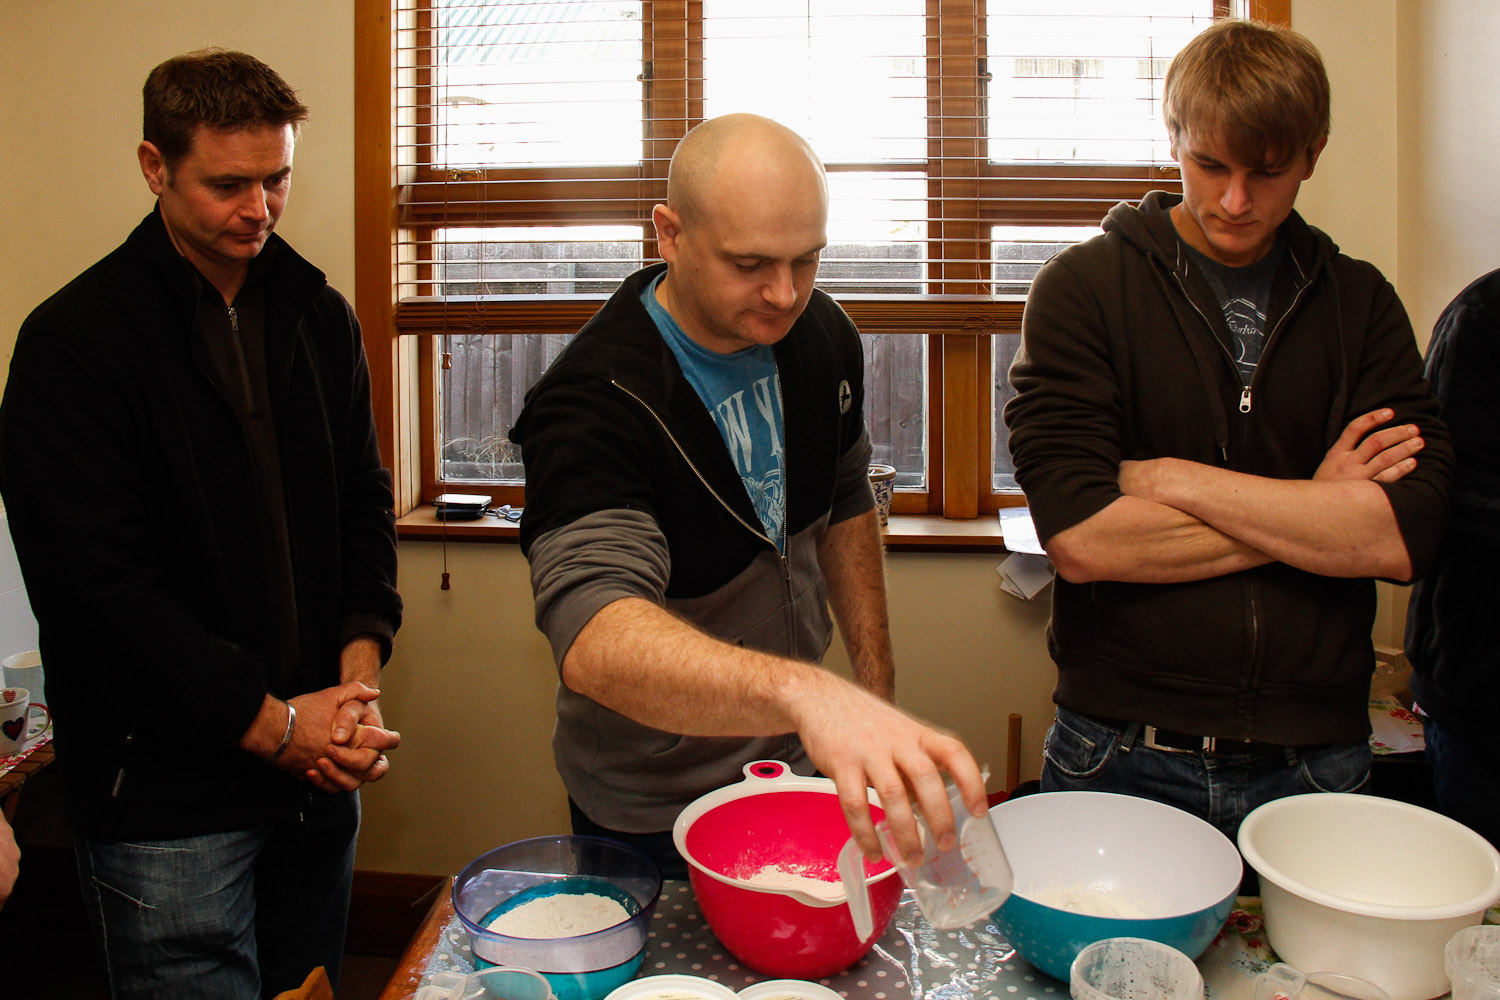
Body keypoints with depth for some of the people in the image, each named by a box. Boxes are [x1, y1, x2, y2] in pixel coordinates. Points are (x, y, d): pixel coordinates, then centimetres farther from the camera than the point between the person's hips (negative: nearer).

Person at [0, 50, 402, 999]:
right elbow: (94, 586, -14)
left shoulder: (320, 315, 7)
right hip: (165, 798, -5)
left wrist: (359, 670, -6)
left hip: (317, 774, 5)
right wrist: (271, 722, -15)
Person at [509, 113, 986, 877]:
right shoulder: (595, 399, -29)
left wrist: (877, 685, 5)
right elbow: (593, 637, -44)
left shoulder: (822, 335, -7)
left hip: (792, 763, 6)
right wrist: (802, 691, -61)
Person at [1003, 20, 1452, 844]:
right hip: (1123, 756, -2)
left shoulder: (1360, 303, 6)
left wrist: (1168, 479, -13)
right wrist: (1312, 512, -9)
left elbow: (1405, 535, -8)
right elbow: (1079, 538, -16)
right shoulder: (1084, 287, -4)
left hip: (1314, 760, 3)